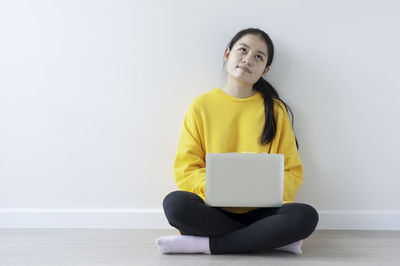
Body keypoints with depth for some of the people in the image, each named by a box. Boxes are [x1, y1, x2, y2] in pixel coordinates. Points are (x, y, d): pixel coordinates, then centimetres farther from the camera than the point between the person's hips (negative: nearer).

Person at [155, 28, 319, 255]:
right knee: (174, 203, -31)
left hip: (260, 212, 1)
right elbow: (185, 169, 2)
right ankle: (275, 239, -19)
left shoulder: (275, 110, 8)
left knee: (306, 216, -28)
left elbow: (292, 171, 6)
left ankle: (202, 244, -22)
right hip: (214, 210, 0)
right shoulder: (202, 106, 6)